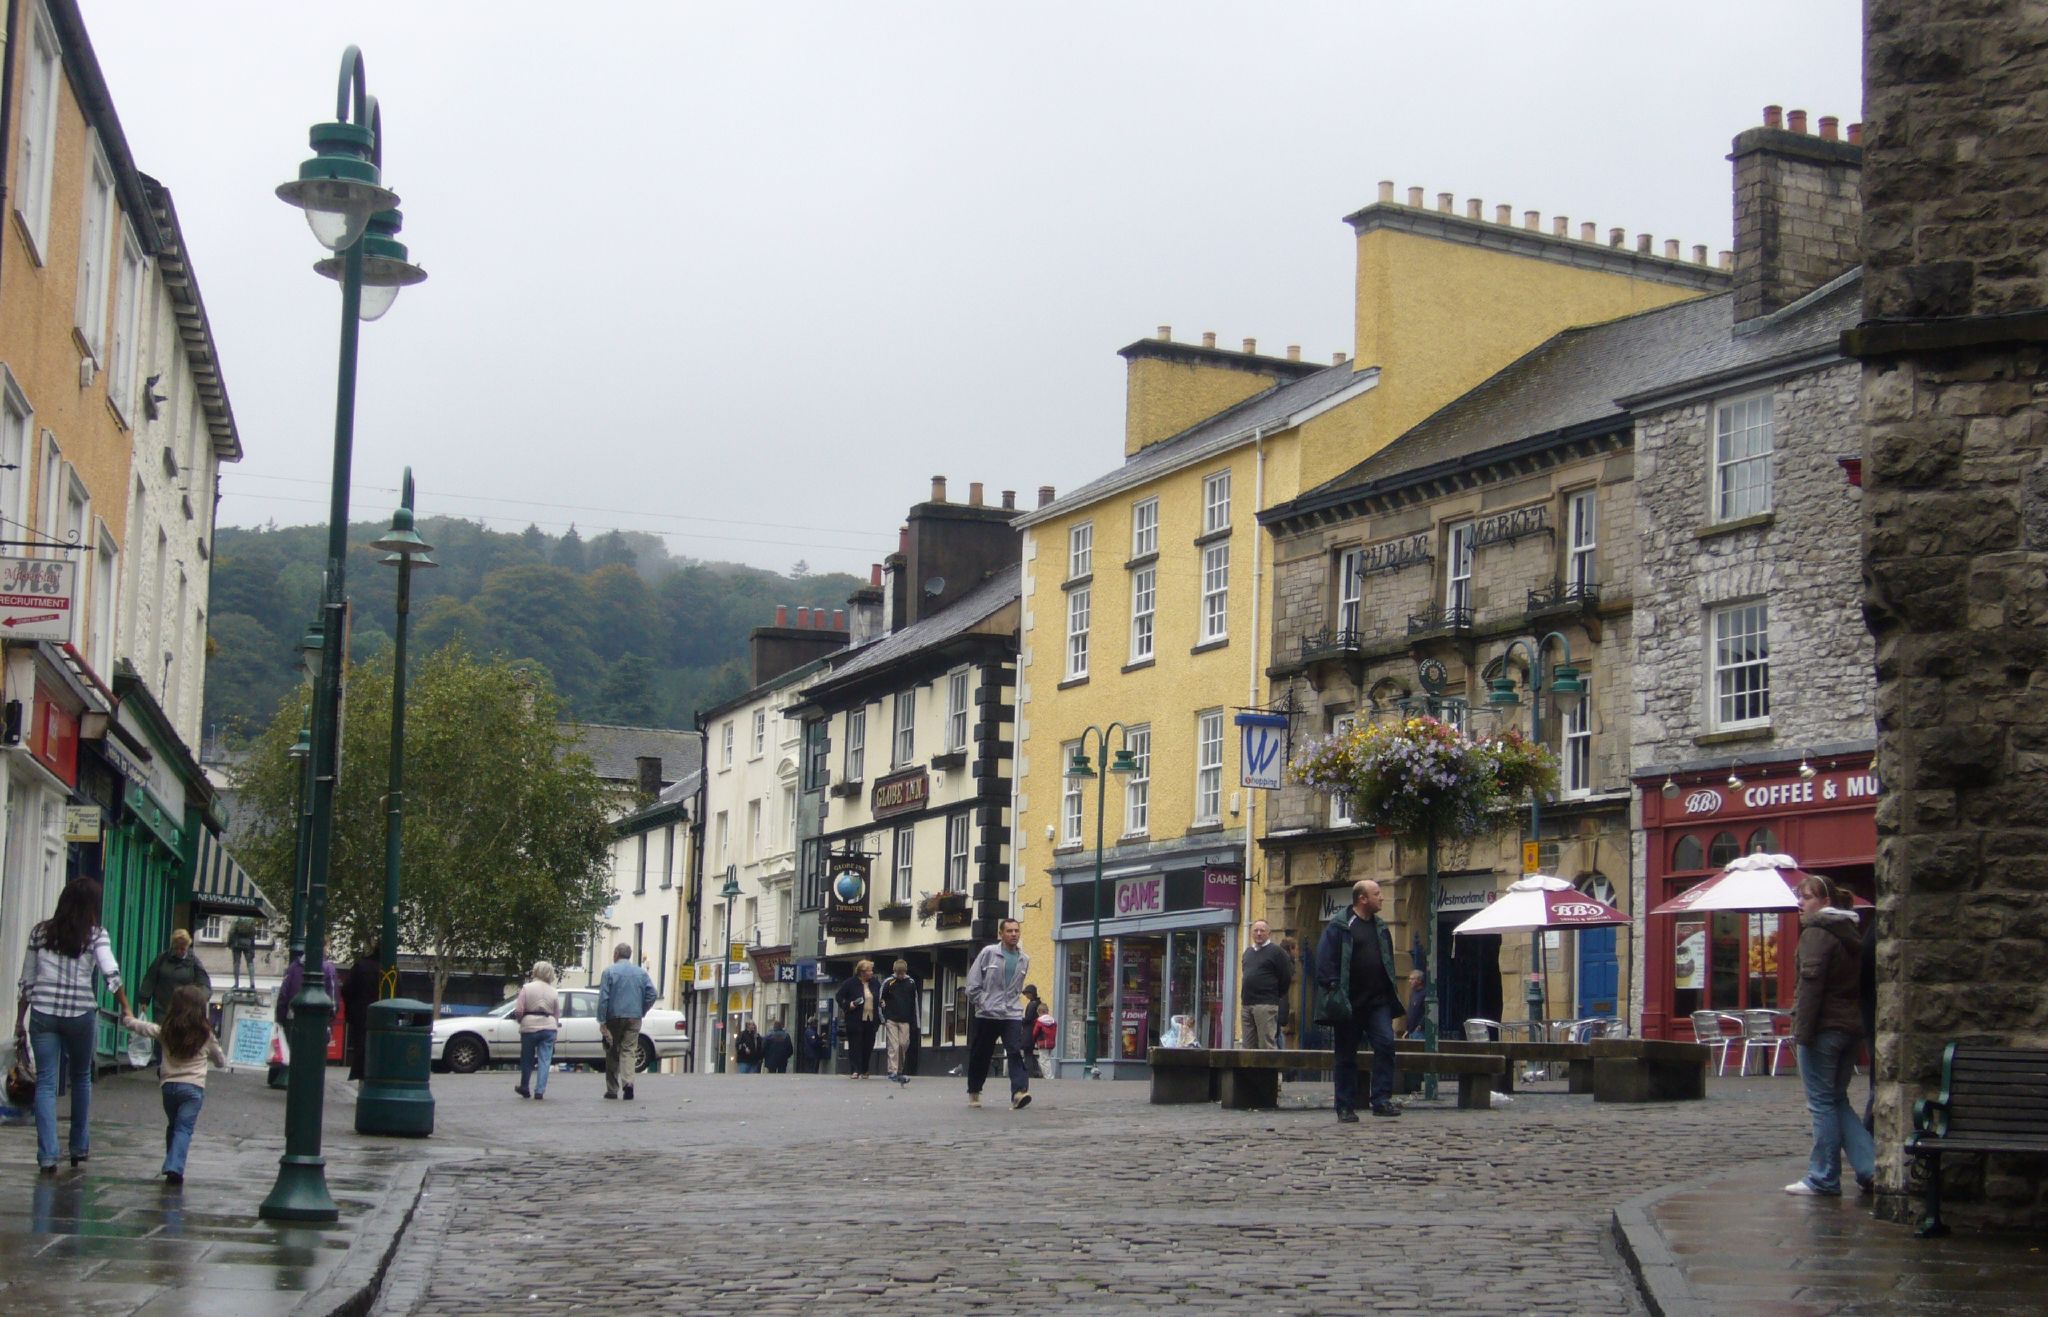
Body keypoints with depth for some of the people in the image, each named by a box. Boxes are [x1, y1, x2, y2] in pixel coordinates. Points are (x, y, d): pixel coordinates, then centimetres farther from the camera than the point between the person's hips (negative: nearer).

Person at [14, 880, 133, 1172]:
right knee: (81, 1078, 18)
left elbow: (26, 981, 9)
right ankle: (80, 1147, 25)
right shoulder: (96, 935, -3)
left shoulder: (40, 932, 6)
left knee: (46, 1082, 2)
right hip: (80, 1015, -1)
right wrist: (126, 1010, -8)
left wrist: (20, 1020, 15)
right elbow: (111, 973, -15)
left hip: (43, 1014, 1)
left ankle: (48, 1156, -8)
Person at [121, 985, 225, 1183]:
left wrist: (128, 1021, 41)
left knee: (172, 1127, 19)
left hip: (169, 1085, 3)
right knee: (184, 1128, -7)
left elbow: (143, 1027, 20)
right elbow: (221, 1060, 14)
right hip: (194, 1087, -3)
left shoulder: (165, 1031, 3)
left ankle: (173, 1167, 22)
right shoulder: (206, 1036, 0)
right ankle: (175, 1167, -23)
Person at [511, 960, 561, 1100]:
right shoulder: (553, 992, 5)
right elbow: (557, 1014, 7)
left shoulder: (526, 988, -5)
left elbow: (518, 1010, -10)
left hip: (529, 1026, -1)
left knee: (527, 1059, 15)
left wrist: (520, 1019, 11)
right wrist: (555, 1028, 19)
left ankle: (525, 1088, 30)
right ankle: (540, 1091, -5)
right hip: (549, 1026, 1)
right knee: (544, 1060, 2)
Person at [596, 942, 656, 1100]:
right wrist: (642, 1012, 10)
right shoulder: (641, 972, 8)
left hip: (614, 1017, -2)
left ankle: (612, 1090, 11)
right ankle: (628, 1081, -23)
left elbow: (603, 998, -8)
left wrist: (602, 1021, -7)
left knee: (612, 1053, 8)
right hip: (634, 1018, 2)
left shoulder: (609, 971, -2)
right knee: (629, 1051, 0)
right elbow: (651, 994, 1)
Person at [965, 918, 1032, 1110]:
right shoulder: (989, 953, -2)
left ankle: (1019, 1092, -28)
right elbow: (973, 982, -2)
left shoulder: (1024, 960, 9)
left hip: (1012, 1015, 2)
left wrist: (1013, 1004, 10)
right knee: (980, 1056, 8)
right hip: (986, 1015, -2)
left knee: (1016, 1053, -16)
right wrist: (981, 1003, -6)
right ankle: (974, 1092, 26)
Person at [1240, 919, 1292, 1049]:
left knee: (1267, 1045, -11)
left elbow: (1287, 978, -4)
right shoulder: (1248, 952, 19)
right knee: (1248, 1045, 9)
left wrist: (1275, 995, 1)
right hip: (1246, 1005, 8)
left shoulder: (1276, 951, -3)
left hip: (1266, 1005, -7)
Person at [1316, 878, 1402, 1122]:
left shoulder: (1381, 928, 15)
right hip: (1350, 1003, -4)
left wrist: (1392, 991, 14)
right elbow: (1324, 960, -9)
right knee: (1346, 1056, 3)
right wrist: (1332, 986, -17)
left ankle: (1382, 1099, -10)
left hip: (1378, 1001, 5)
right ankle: (1346, 1108, 10)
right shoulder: (1339, 927, -4)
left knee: (1386, 1044, -13)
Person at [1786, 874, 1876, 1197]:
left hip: (1824, 1026, -9)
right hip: (1852, 1025, 9)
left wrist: (1802, 1030, -18)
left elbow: (1811, 982, -18)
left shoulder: (1816, 932, -11)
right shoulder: (1850, 932, 17)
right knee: (1838, 1100, 15)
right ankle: (1870, 1167, 4)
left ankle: (1823, 1179, 2)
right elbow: (1857, 982, 18)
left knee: (1822, 1102, -2)